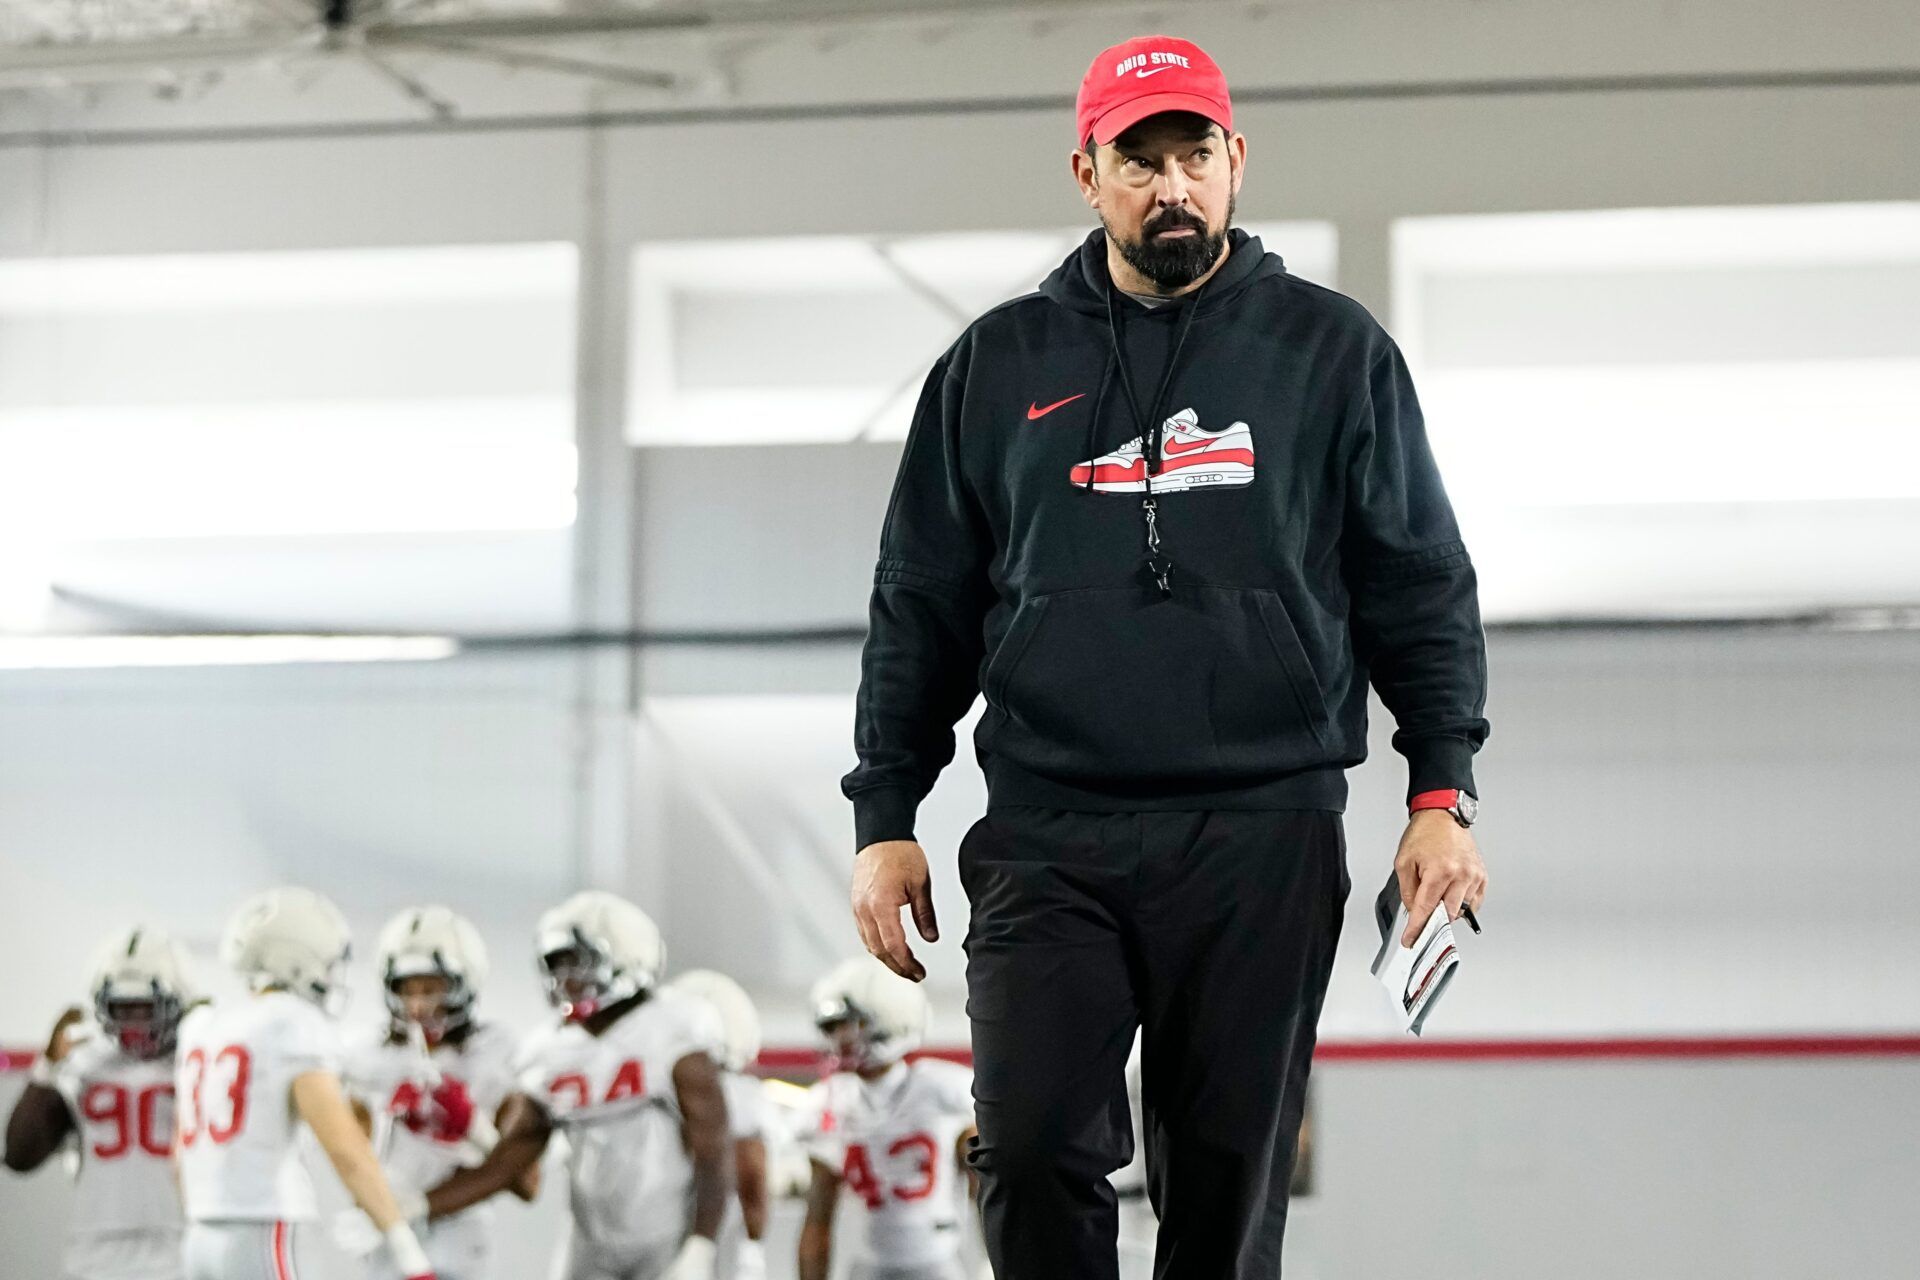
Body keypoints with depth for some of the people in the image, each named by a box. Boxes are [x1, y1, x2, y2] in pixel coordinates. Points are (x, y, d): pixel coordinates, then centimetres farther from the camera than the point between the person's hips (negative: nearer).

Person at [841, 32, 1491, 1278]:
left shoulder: (1332, 350, 8)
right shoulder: (997, 366, 12)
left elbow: (1422, 588, 8)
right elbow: (921, 609, 14)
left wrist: (1441, 797, -2)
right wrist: (885, 818, 8)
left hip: (1263, 839, -1)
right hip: (1047, 839, 1)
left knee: (1229, 1174, 2)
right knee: (1032, 1145, -13)